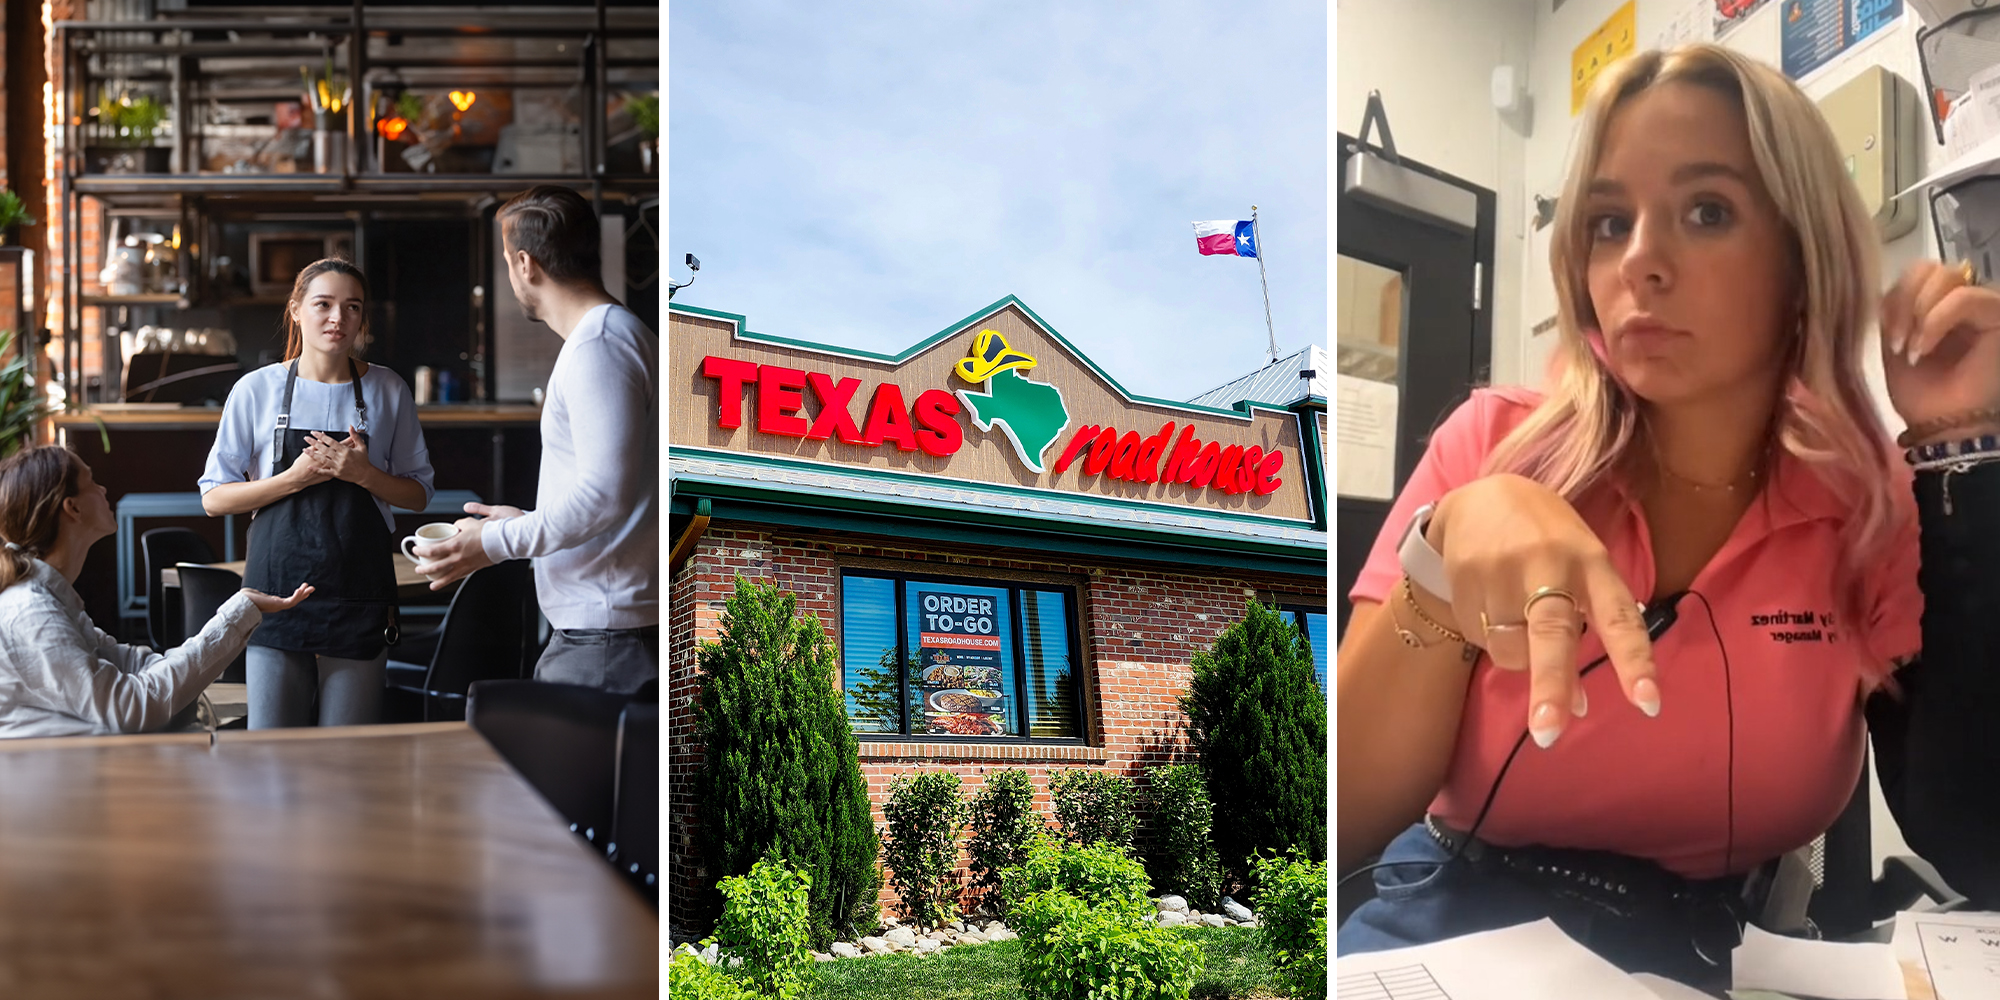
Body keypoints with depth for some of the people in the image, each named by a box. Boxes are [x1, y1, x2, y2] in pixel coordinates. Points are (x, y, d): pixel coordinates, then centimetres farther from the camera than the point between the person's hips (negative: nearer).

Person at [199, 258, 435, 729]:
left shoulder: (389, 391, 6)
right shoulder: (257, 390, 3)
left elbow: (418, 494, 9)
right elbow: (214, 498, 3)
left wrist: (362, 474, -9)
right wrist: (294, 478, -11)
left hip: (359, 592, 1)